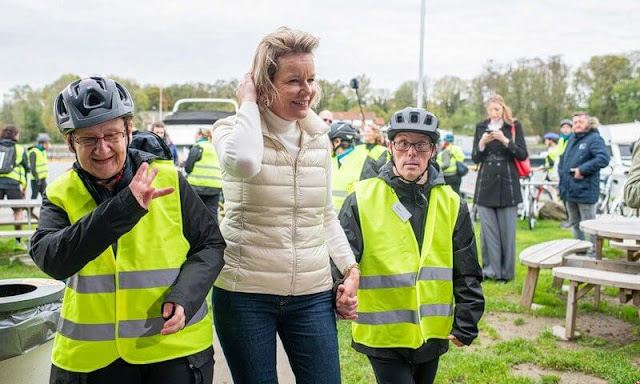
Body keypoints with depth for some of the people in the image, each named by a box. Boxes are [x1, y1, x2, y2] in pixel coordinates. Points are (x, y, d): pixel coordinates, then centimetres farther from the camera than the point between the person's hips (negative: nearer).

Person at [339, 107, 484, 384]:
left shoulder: (452, 203, 2)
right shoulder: (362, 199, -7)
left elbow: (467, 274, 6)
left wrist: (465, 326, 2)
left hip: (432, 336, 4)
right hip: (382, 337, -4)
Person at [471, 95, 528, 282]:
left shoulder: (514, 126, 4)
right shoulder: (481, 127, 10)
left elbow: (523, 155, -2)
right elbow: (475, 159, 8)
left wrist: (505, 141, -16)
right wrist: (482, 144, -11)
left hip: (507, 184, -2)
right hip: (486, 184, 2)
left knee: (507, 230, 0)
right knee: (488, 230, 0)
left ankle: (506, 271, 11)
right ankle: (490, 269, 9)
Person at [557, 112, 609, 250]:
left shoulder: (594, 139, -10)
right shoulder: (572, 139, 15)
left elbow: (603, 158, -25)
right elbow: (563, 159, 27)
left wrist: (582, 170, -23)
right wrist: (561, 173, 10)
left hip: (585, 191, -8)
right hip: (570, 190, 8)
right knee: (575, 224, 18)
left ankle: (593, 253, 8)